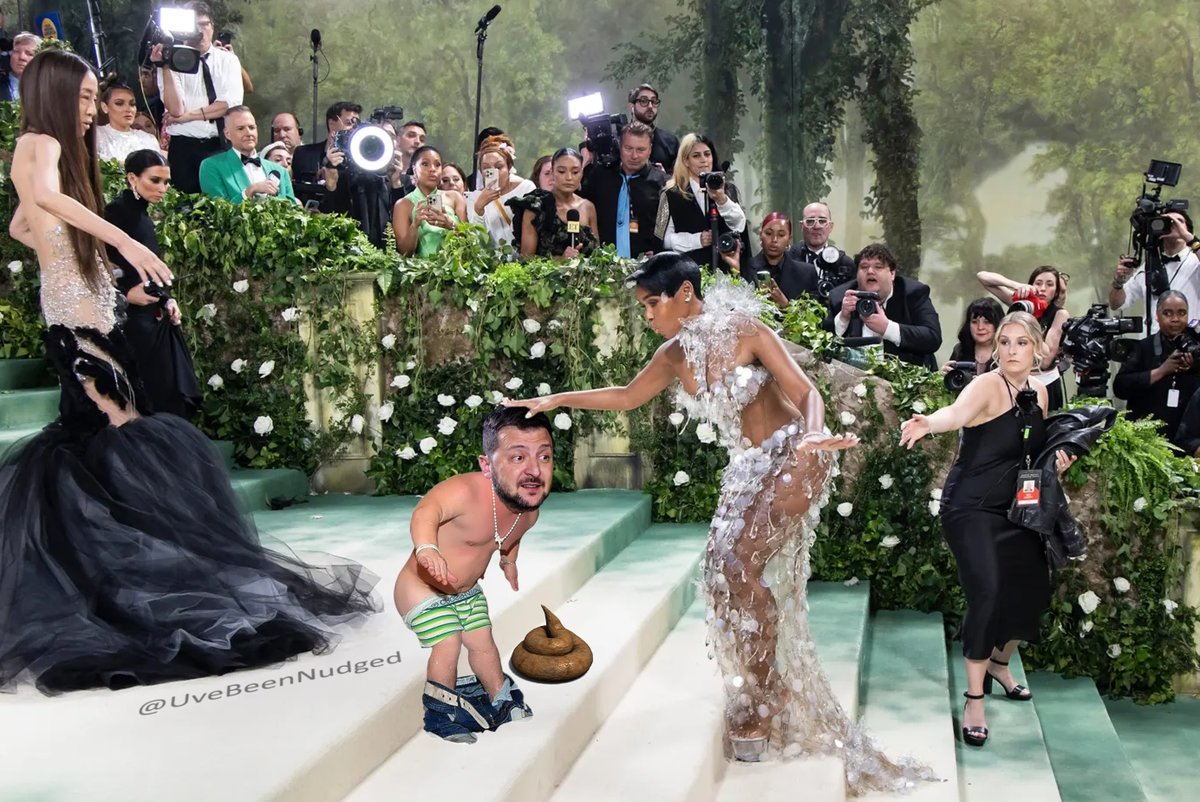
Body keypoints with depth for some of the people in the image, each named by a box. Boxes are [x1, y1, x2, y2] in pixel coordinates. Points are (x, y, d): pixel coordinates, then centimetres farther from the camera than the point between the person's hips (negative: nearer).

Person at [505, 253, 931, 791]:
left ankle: (762, 704, -1)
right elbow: (627, 397, 17)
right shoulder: (675, 356, 2)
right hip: (747, 469, 7)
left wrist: (812, 434, -38)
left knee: (738, 564, -18)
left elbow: (806, 391, -17)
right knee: (724, 575, 0)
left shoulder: (746, 333, -15)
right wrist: (556, 399, 12)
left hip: (792, 458, -7)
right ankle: (762, 703, 16)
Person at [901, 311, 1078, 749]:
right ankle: (974, 699, -7)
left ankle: (999, 663, 40)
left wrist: (1057, 462, -2)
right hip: (971, 508, -7)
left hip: (1016, 508, 7)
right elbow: (959, 411, -40)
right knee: (987, 594, -20)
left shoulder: (1039, 393, 5)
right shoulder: (987, 386, -17)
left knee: (1033, 593, 11)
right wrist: (929, 422, -62)